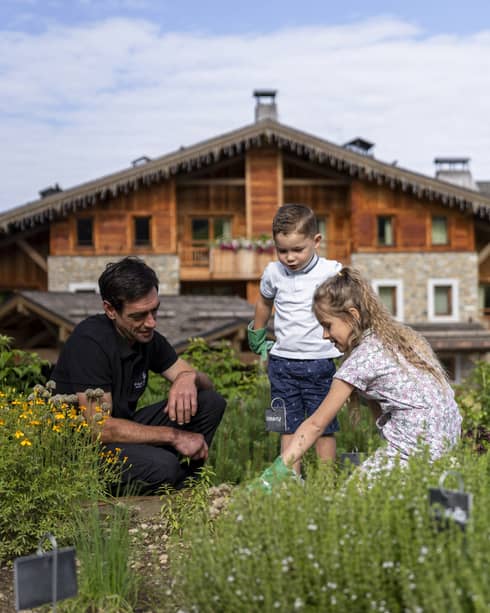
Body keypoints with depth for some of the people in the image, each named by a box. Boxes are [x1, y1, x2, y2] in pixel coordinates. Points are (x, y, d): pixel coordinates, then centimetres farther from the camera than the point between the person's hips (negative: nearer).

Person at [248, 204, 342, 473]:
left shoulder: (332, 272, -8)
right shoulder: (273, 272, 2)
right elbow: (264, 303, 21)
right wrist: (257, 340, 28)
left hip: (320, 362, -3)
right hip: (282, 362, 3)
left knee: (324, 427, 4)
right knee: (288, 427, 6)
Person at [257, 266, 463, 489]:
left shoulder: (361, 360, -8)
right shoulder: (401, 335, 15)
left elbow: (316, 424, -6)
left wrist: (278, 469, -2)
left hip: (418, 450, -8)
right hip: (448, 440, 8)